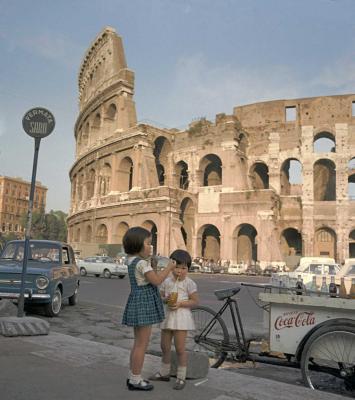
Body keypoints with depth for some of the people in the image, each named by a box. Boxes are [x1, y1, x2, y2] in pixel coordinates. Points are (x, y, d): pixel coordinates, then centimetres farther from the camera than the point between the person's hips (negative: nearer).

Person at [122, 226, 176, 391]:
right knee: (142, 344, -1)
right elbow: (156, 281, -17)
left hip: (137, 302, 10)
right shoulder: (141, 263, -19)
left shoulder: (132, 260, 12)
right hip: (143, 303, -10)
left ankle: (132, 377, 26)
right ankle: (135, 380, 9)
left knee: (138, 343, 17)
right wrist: (169, 268, -7)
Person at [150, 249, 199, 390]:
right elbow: (160, 297, 9)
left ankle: (181, 377, 14)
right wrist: (166, 300, -13)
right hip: (168, 315, 6)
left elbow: (195, 301, -9)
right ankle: (164, 373, 35)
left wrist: (180, 303, -21)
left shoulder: (189, 283, -9)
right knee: (165, 346, 16)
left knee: (180, 348, -2)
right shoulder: (167, 281, 5)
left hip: (181, 316, -6)